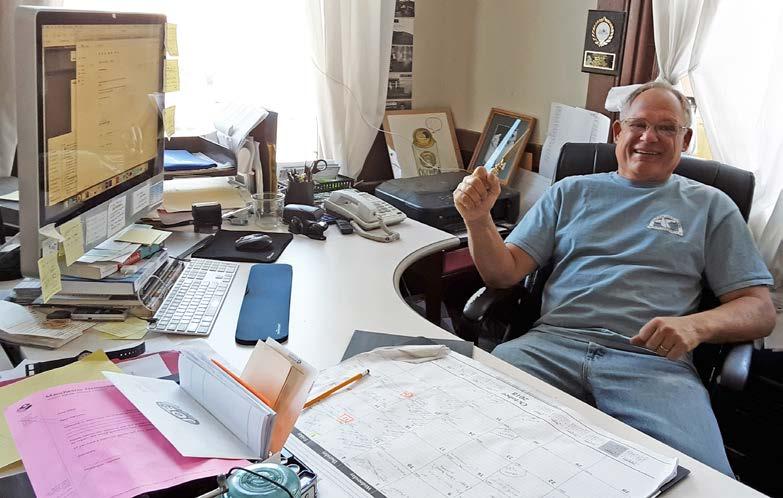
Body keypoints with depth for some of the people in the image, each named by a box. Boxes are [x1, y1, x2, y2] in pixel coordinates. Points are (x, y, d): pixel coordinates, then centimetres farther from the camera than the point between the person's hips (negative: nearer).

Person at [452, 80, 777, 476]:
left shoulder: (710, 206, 17)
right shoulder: (571, 192, 20)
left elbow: (760, 310, 11)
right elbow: (504, 273, 14)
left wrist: (697, 325, -11)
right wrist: (478, 219, -7)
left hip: (653, 358, -1)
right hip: (554, 342, 1)